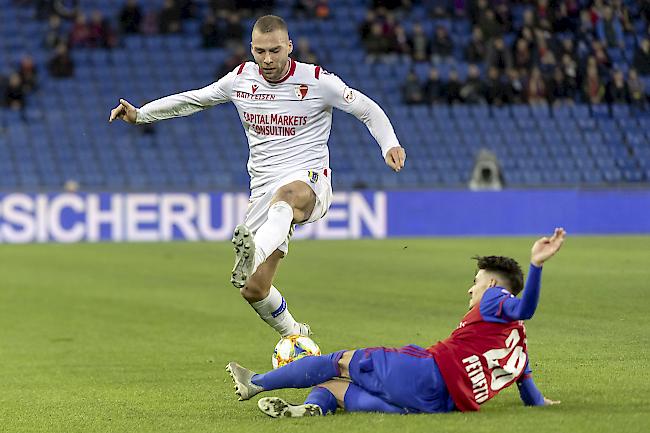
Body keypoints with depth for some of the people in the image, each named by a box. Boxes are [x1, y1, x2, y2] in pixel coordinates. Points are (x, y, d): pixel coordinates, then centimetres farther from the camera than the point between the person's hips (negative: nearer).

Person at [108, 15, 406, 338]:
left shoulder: (317, 81, -3)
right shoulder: (241, 79, 8)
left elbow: (368, 110, 5)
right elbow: (192, 100, 21)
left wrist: (389, 144, -13)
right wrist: (139, 114, 15)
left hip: (310, 181, -5)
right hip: (263, 188, 5)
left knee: (286, 195, -45)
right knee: (253, 290, -2)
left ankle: (254, 252, -76)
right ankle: (295, 337, 27)